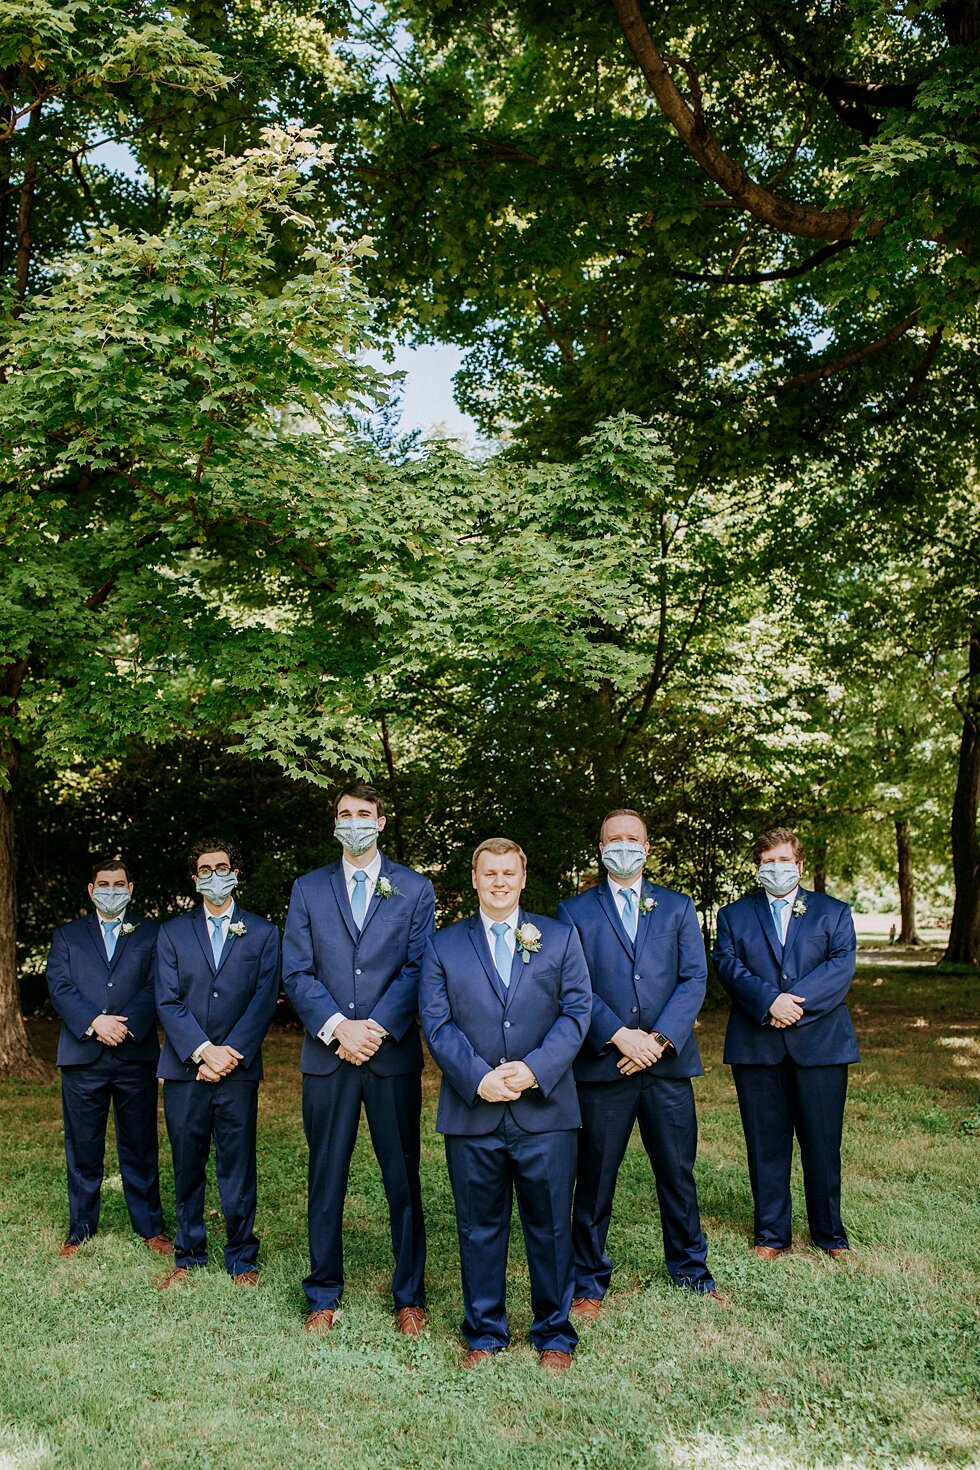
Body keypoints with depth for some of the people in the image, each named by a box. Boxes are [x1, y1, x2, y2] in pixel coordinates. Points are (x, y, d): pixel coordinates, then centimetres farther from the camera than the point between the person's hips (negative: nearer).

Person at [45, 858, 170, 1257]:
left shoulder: (150, 933, 9)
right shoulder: (67, 936, 12)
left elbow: (155, 987, -2)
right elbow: (59, 987, -1)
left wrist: (125, 1024, -17)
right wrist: (95, 1022, -15)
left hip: (136, 1056, -1)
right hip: (82, 1057, 1)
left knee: (140, 1146, 6)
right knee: (82, 1148, 8)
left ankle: (150, 1227, 17)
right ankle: (80, 1229, 21)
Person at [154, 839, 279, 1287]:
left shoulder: (262, 932, 6)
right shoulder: (172, 932, 8)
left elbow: (264, 1000, -1)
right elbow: (168, 1001, 0)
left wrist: (229, 1054, -11)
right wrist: (204, 1050, -12)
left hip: (239, 1070, -1)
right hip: (184, 1069, 1)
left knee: (238, 1168, 3)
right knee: (187, 1168, 9)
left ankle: (242, 1259, 15)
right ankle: (189, 1256, 23)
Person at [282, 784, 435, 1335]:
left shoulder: (415, 889, 6)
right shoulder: (308, 889, 9)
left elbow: (417, 968, -2)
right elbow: (297, 973, 2)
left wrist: (377, 1028, -14)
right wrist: (336, 1027, -12)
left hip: (394, 1054, -1)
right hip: (327, 1054, 1)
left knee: (403, 1178, 6)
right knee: (327, 1179, 8)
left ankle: (410, 1296, 20)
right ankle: (324, 1296, 22)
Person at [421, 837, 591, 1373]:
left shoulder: (559, 938, 7)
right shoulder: (444, 946, 7)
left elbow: (575, 1012, 0)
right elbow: (437, 1023, 0)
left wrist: (534, 1069, -14)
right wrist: (479, 1077, -14)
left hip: (545, 1108, 0)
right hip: (471, 1112, 1)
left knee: (550, 1226, 7)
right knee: (479, 1227, 10)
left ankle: (553, 1334, 24)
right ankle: (484, 1333, 26)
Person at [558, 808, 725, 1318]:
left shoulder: (678, 907, 10)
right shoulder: (576, 911, 5)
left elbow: (694, 978, 1)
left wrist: (660, 1038, -11)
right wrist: (619, 1036, -15)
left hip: (668, 1061, 2)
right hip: (602, 1062, -1)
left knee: (678, 1172, 11)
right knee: (595, 1177, 6)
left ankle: (690, 1268, 30)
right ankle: (589, 1282, 20)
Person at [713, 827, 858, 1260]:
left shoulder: (833, 913, 11)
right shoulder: (734, 915, 12)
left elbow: (841, 966, -4)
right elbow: (728, 965, -2)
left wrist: (796, 1001, -17)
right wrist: (769, 1000, -19)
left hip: (820, 1042, 0)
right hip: (756, 1044, 1)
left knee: (823, 1143, 5)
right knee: (766, 1144, 6)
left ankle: (830, 1233, 22)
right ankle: (772, 1234, 19)